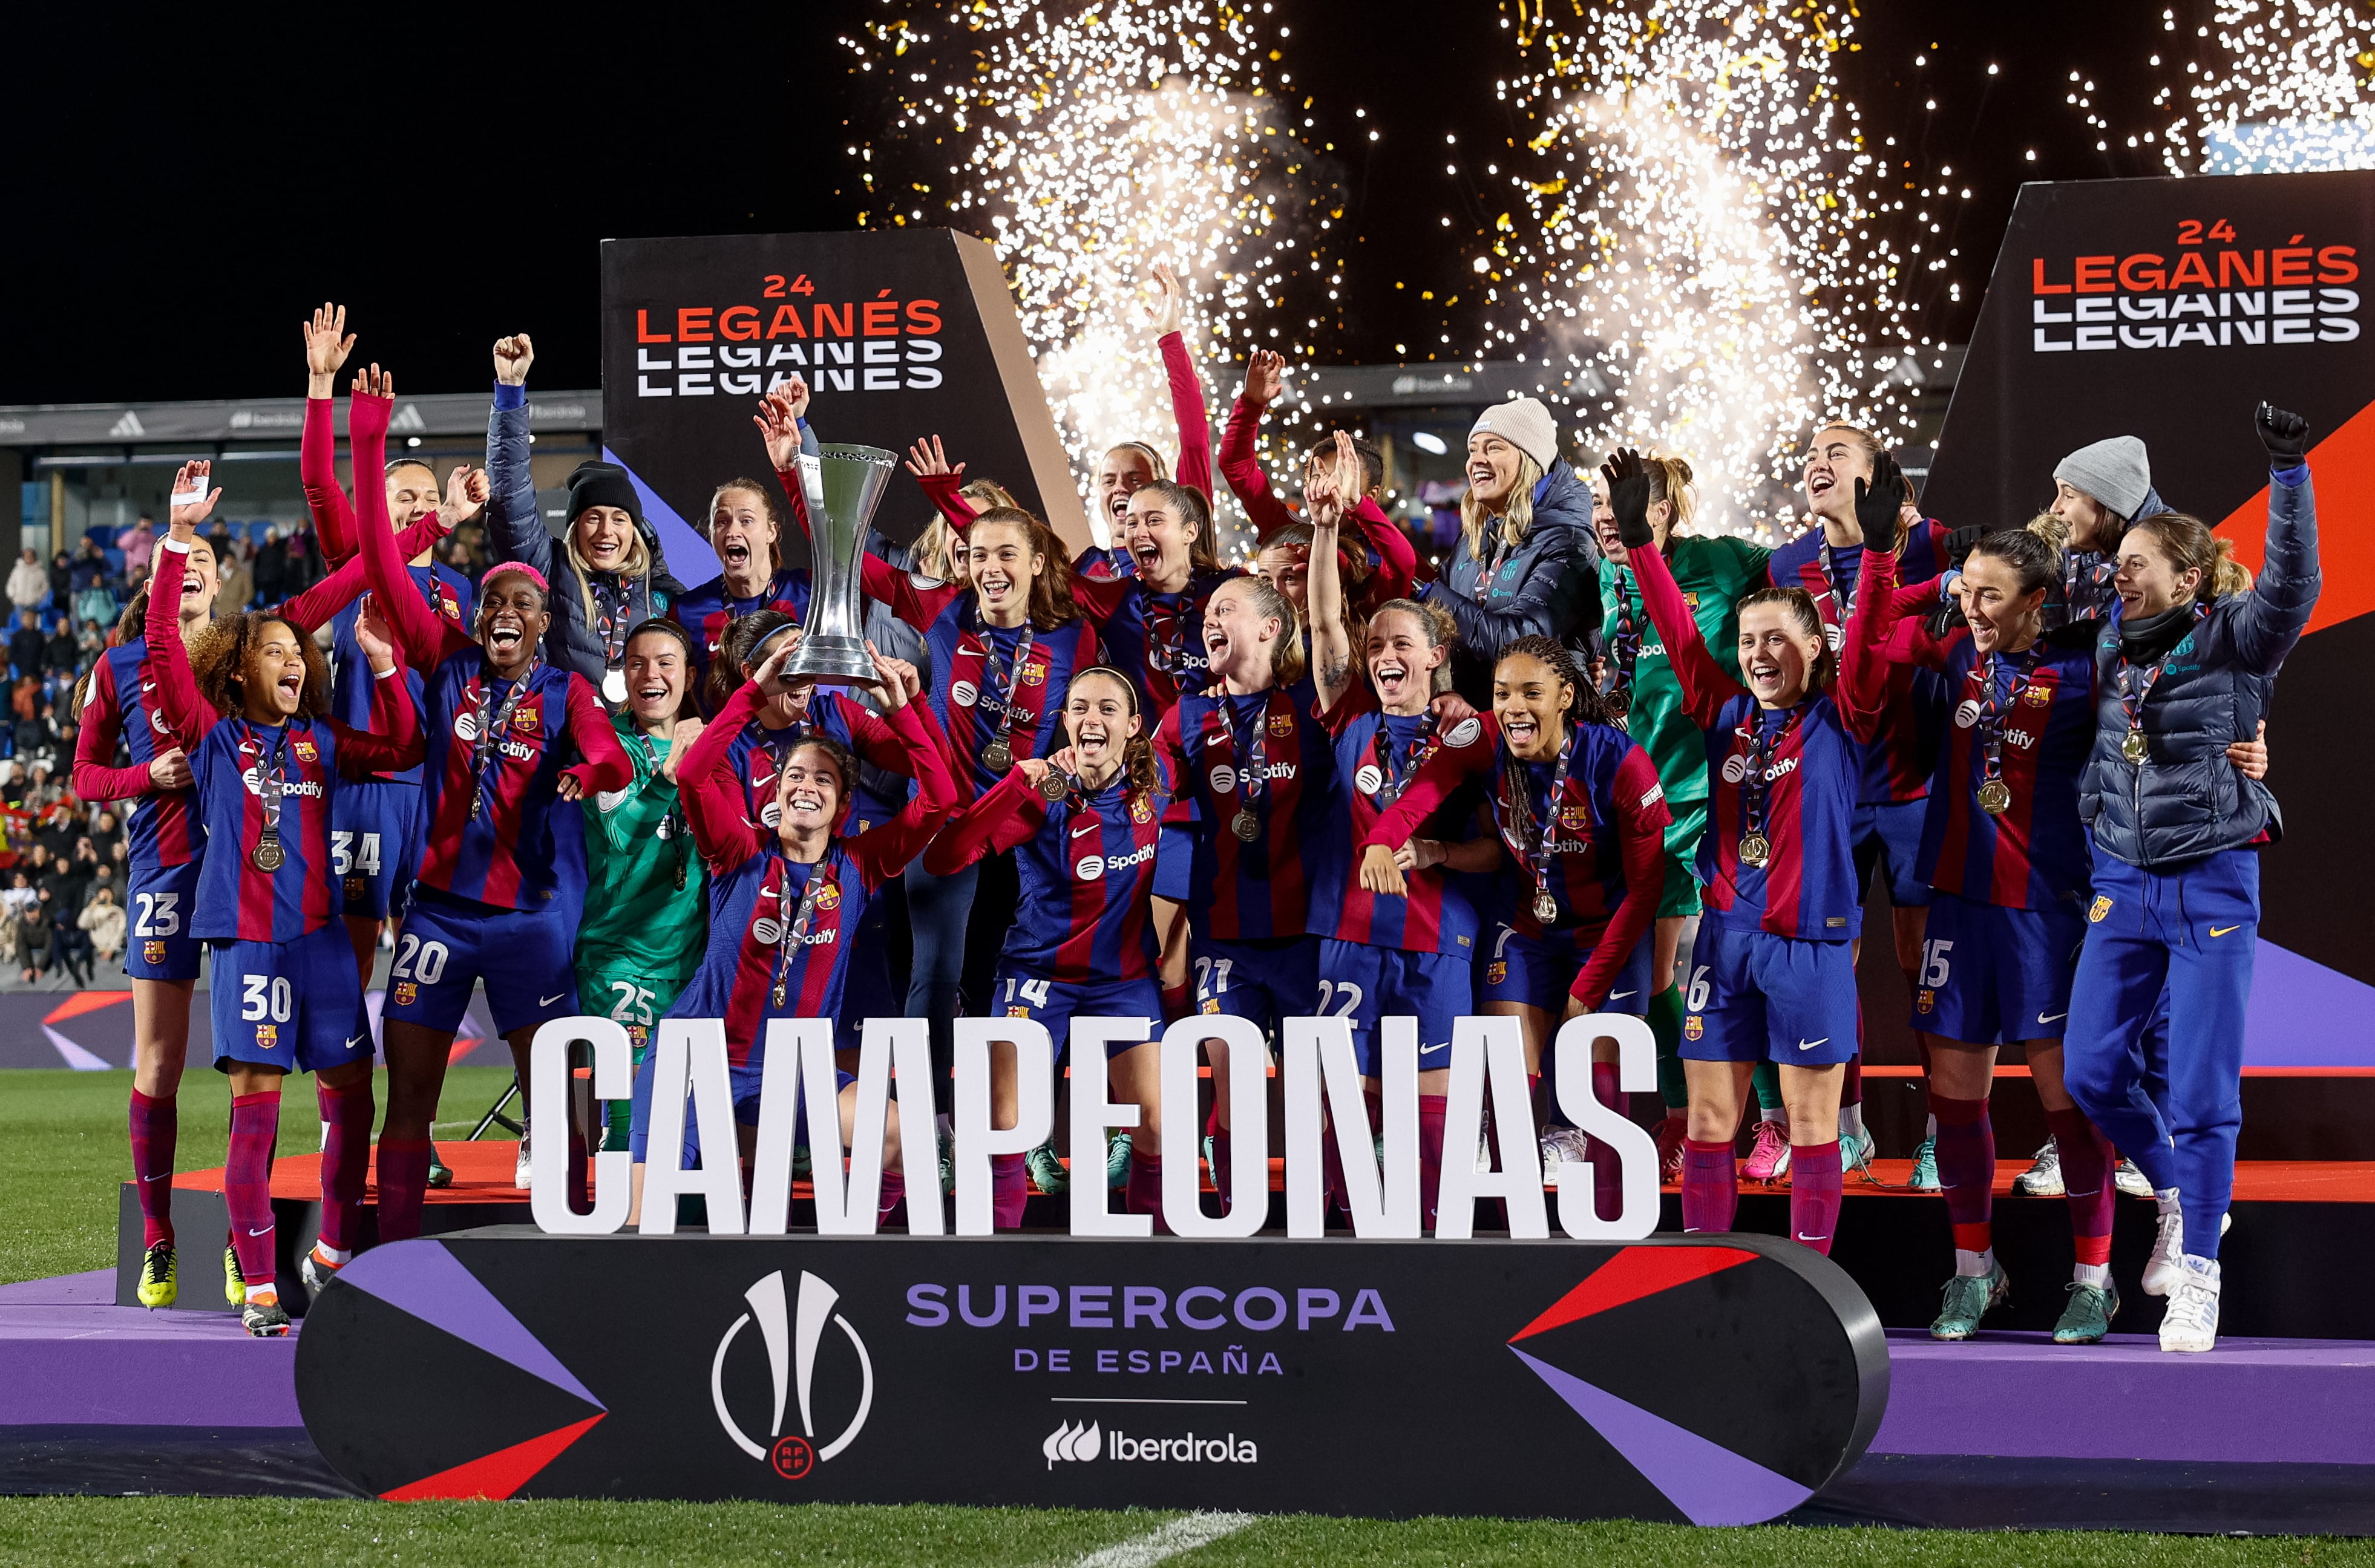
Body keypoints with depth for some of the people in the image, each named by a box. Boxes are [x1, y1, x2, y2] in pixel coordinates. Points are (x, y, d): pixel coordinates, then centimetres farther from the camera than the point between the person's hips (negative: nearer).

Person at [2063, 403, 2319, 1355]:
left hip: (2214, 885, -5)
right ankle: (2177, 1195, 28)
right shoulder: (2111, 649, 6)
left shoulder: (2232, 642, -7)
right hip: (2123, 884, 5)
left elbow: (2292, 584, -25)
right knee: (2092, 1070, 3)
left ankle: (2197, 1273, 7)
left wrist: (2288, 472, -34)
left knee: (2202, 1087, -4)